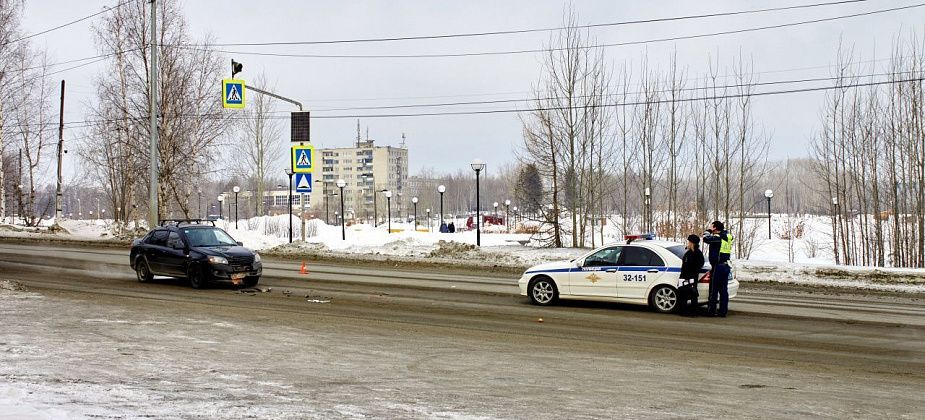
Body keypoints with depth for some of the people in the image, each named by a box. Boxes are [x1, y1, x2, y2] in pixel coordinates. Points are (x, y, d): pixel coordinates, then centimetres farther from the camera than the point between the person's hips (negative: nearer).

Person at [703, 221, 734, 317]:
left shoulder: (718, 237, -14)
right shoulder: (727, 237, 10)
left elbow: (706, 239, -15)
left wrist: (709, 230, 0)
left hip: (717, 266, -8)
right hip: (726, 266, 8)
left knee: (714, 290, -2)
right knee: (723, 290, 8)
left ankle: (711, 310, 1)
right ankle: (723, 311, 9)